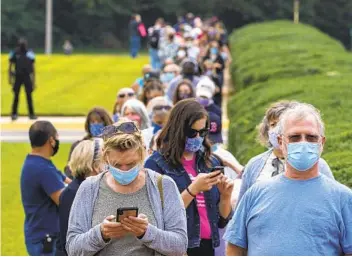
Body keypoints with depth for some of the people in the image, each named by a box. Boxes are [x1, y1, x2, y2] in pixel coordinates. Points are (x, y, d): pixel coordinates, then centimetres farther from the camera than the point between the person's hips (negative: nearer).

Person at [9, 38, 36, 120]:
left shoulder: (30, 54, 5)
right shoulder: (14, 54, 1)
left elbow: (33, 68, 8)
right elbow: (10, 67, 5)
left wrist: (33, 80, 5)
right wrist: (10, 78, -1)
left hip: (27, 77, 1)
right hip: (18, 77, -1)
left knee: (29, 96, 2)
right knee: (16, 96, 1)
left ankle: (31, 114, 8)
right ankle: (14, 114, 7)